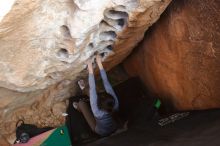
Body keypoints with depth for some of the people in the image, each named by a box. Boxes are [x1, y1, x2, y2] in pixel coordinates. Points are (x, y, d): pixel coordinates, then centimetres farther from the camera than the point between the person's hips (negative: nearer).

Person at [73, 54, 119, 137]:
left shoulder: (98, 112, -44)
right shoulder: (115, 104, -35)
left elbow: (92, 89, -43)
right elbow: (106, 83, -32)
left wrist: (90, 70, -41)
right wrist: (100, 64, -31)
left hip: (100, 132, -3)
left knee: (81, 103, 3)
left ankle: (79, 108, 39)